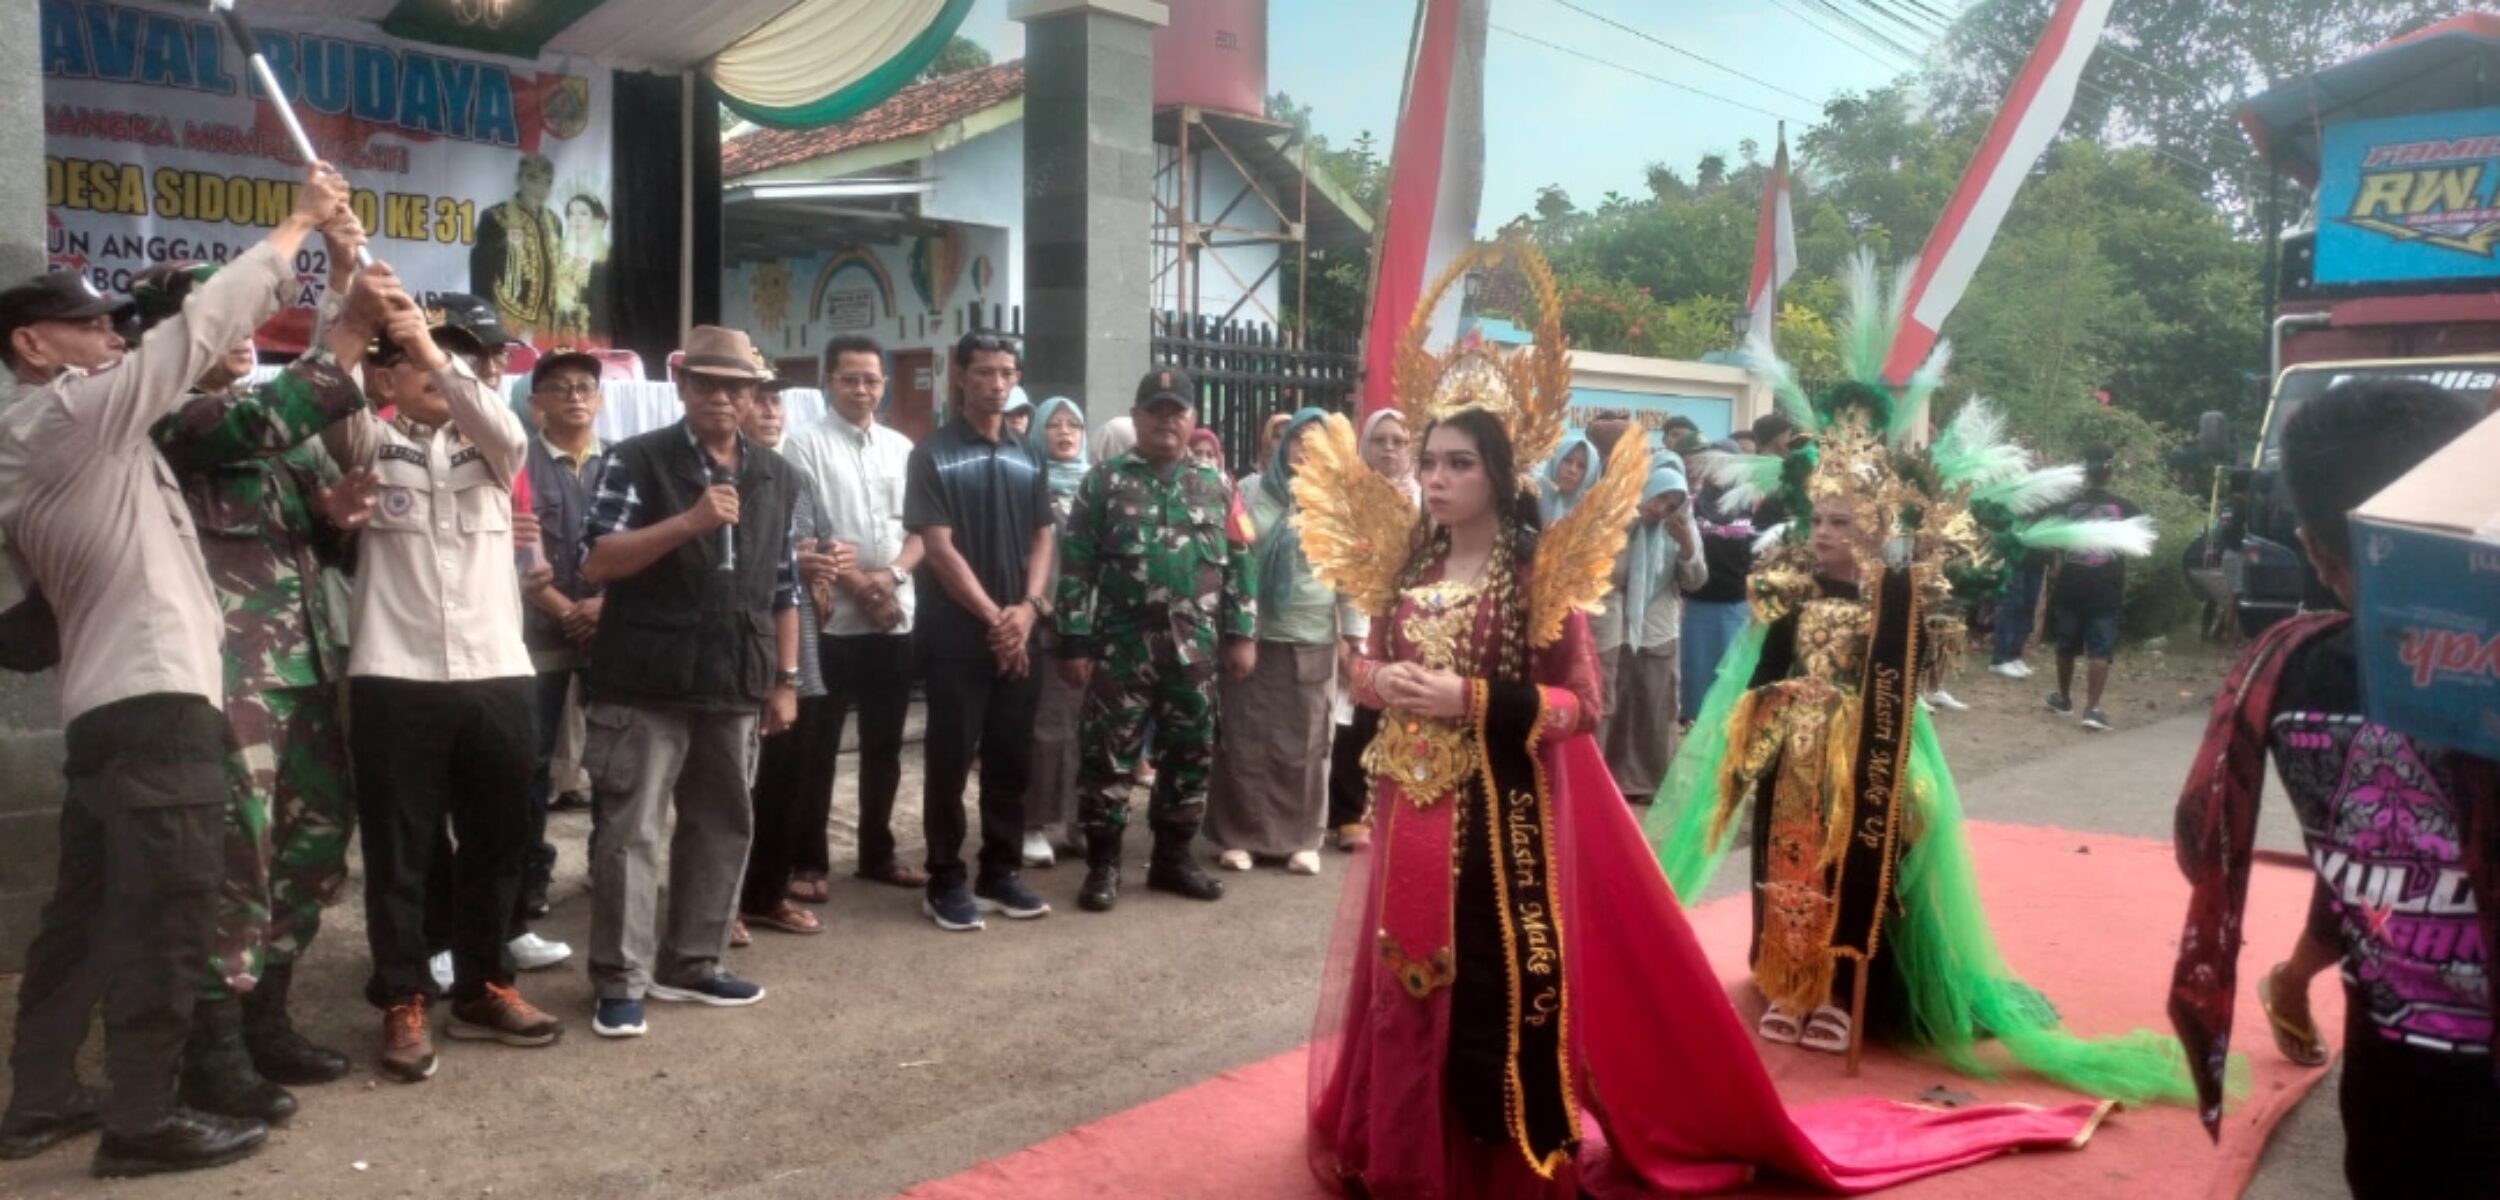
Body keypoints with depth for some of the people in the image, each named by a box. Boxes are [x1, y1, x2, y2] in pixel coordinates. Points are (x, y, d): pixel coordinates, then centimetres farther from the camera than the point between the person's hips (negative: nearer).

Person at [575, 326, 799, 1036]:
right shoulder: (636, 461, -3)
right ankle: (621, 981, 7)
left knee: (722, 826, 12)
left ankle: (691, 964, 25)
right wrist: (690, 522, -23)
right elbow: (596, 562, -13)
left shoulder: (777, 477, 11)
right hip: (645, 683, -5)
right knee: (630, 831, -2)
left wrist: (785, 679, 10)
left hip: (736, 686, 5)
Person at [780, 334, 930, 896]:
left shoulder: (902, 448, 11)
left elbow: (920, 530, 10)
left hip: (895, 616, 5)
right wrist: (857, 584, -14)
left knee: (884, 744, 13)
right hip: (831, 617, -5)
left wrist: (892, 575, -9)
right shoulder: (807, 445, -3)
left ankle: (877, 851, 25)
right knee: (817, 745, 2)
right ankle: (807, 861, 11)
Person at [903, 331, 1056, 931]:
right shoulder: (932, 454, -4)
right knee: (950, 759, 1)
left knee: (1011, 759, 9)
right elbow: (938, 547, -10)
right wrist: (992, 616, -13)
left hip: (1019, 634, 5)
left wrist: (1028, 606, -7)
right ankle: (945, 882, 10)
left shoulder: (1028, 458, 12)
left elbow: (1042, 537, 10)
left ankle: (1001, 873, 20)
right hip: (955, 634, -5)